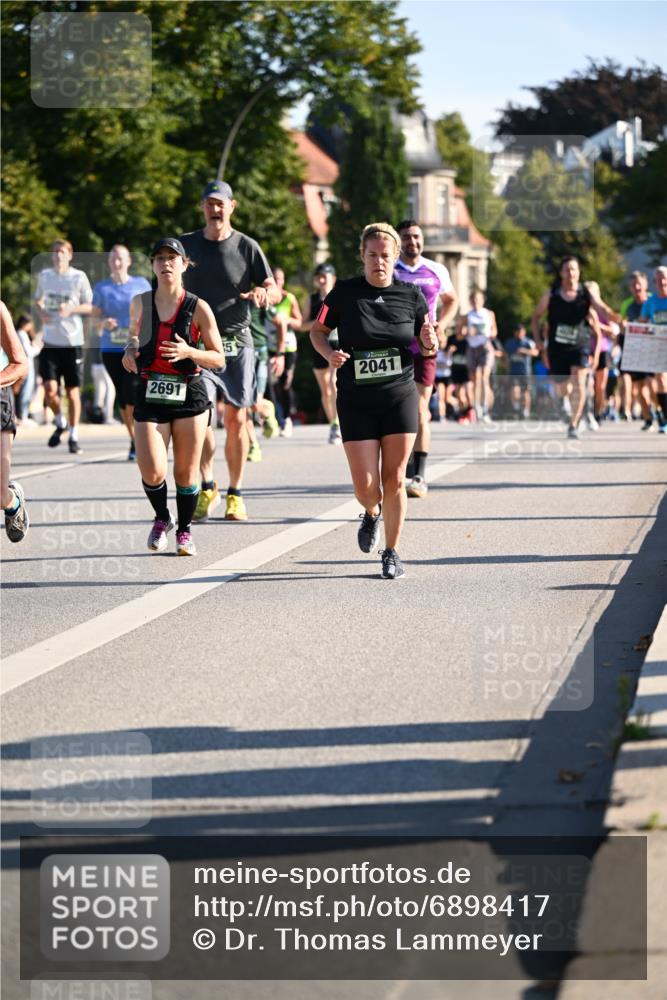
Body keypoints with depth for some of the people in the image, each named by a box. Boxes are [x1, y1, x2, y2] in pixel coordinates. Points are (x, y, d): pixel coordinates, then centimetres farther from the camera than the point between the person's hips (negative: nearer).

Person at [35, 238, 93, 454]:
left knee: (72, 391, 3)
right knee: (50, 389, -9)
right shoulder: (44, 275, 5)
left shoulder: (79, 277, -4)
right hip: (51, 341, 2)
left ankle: (74, 437, 14)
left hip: (73, 341, -2)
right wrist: (41, 311, -1)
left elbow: (90, 307, 1)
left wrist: (71, 309, -18)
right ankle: (60, 423, 19)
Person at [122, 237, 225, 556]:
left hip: (189, 394, -1)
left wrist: (189, 352, -18)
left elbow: (218, 359, -1)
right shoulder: (139, 303, 4)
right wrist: (130, 350, 3)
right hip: (150, 395, 1)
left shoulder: (198, 308, -4)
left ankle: (184, 530, 25)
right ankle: (161, 519, 18)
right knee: (152, 473, -11)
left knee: (185, 473, 4)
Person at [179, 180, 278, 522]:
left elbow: (274, 291, 3)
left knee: (236, 419, 2)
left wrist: (262, 293, -20)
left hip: (237, 343, 0)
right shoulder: (186, 245, 7)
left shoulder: (246, 247, 3)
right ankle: (207, 487, -8)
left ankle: (235, 494, 11)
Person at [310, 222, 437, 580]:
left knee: (394, 480, 0)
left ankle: (391, 553, 15)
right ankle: (372, 513, 32)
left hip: (400, 399, 1)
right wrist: (329, 353, -12)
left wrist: (430, 343, -12)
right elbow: (318, 331, 9)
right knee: (365, 486, -5)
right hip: (356, 401, -1)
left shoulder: (411, 295, 3)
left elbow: (428, 347, 12)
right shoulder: (344, 293, -2)